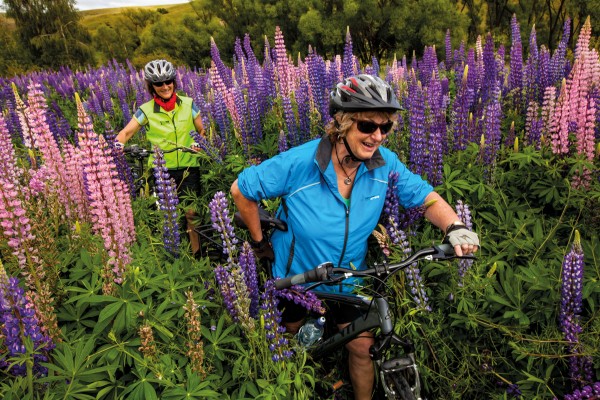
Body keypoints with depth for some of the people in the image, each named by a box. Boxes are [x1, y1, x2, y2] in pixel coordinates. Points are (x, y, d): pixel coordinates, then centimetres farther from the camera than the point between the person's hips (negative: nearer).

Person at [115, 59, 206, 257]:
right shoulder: (146, 110, -1)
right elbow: (126, 132, -5)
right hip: (161, 171, 0)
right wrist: (117, 145, -26)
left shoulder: (188, 104, 1)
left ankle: (197, 253, 16)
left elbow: (202, 130, 6)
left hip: (188, 168, 0)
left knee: (191, 212, -1)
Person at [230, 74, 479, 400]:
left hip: (349, 279, 2)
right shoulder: (298, 163, -28)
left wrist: (455, 227, -31)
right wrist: (259, 242, -8)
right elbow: (241, 190, -17)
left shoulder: (385, 164, -19)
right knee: (289, 339, 22)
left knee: (362, 347, 7)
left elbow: (425, 197, -10)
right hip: (296, 275, -1)